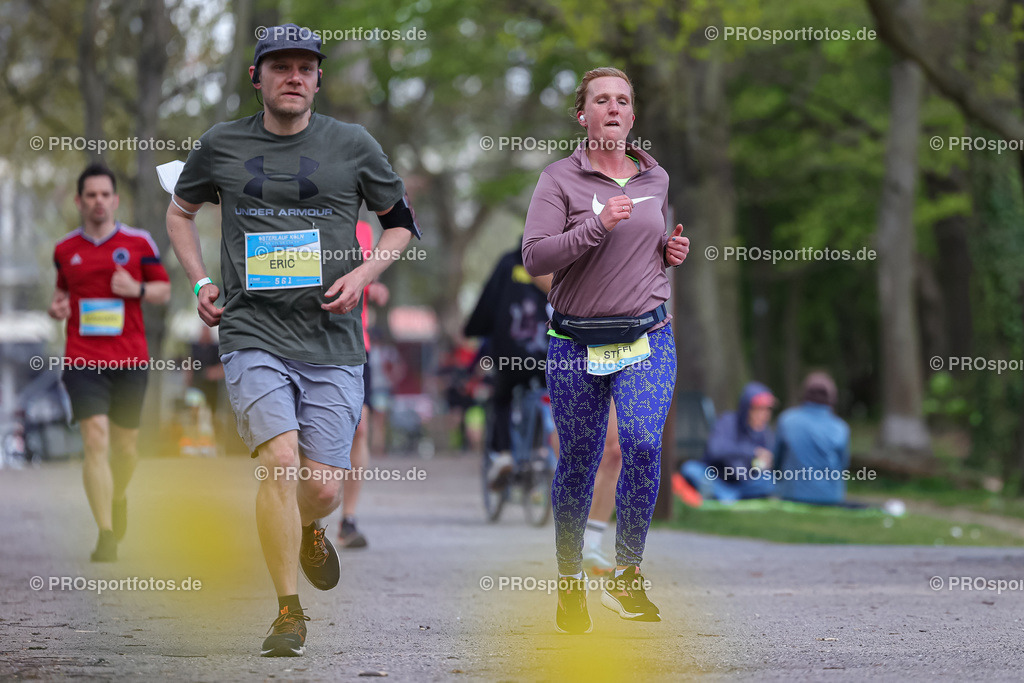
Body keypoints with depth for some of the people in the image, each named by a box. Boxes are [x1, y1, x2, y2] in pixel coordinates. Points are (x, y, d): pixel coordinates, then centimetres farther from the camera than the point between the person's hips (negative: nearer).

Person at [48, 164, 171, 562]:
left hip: (130, 358, 1)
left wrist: (137, 289, -11)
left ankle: (117, 498, 44)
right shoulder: (65, 250, 8)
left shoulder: (139, 243, 4)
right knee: (95, 442, -15)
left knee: (125, 445, 10)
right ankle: (106, 536, -18)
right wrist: (57, 308, 0)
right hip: (82, 360, -1)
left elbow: (164, 290, 9)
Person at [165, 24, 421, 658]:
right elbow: (180, 210, 24)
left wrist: (363, 273, -2)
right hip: (253, 334, -1)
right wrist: (200, 282, 11)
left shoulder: (353, 145, 4)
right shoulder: (221, 145, 6)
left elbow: (401, 222, 15)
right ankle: (289, 611, -9)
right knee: (280, 459, -20)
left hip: (333, 343, 1)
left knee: (324, 489, -1)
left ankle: (309, 531, 38)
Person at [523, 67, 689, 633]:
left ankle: (628, 577, -8)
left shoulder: (655, 178, 12)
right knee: (577, 463, 5)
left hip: (646, 339, 2)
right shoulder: (560, 179, -3)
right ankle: (570, 584, 24)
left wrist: (671, 251, 7)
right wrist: (598, 226, -23)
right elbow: (534, 257, -13)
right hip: (576, 344, -2)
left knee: (643, 443, -20)